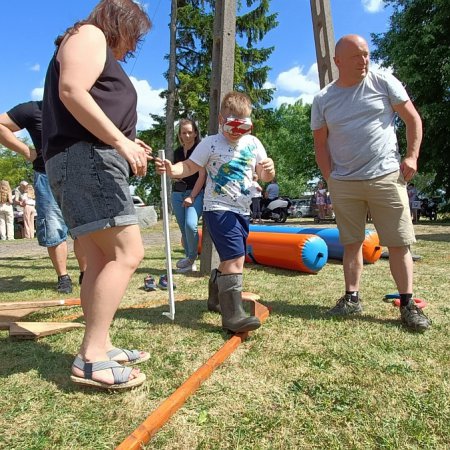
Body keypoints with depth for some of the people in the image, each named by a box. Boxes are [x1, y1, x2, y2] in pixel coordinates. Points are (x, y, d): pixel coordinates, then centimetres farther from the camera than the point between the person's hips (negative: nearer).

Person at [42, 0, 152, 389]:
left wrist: (125, 144, 21)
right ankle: (91, 359, -16)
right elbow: (71, 92, -15)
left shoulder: (100, 53, 33)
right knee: (127, 254, -18)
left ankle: (98, 348, 9)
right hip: (85, 158, -11)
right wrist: (120, 141, -20)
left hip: (90, 161, 11)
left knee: (101, 261, 5)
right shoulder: (90, 35, 4)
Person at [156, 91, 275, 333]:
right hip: (218, 209, -6)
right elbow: (189, 166, -7)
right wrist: (171, 169, -26)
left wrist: (268, 171, -14)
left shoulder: (253, 144, 9)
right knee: (235, 258, -18)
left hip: (242, 211, 7)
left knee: (231, 260, 17)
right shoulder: (210, 143, -4)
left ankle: (216, 299, 38)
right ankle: (233, 314, -14)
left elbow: (264, 176, 9)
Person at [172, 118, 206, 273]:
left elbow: (202, 176, -9)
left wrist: (192, 196, -15)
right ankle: (190, 263, 14)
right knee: (183, 229, 5)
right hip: (177, 193, 6)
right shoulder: (177, 152, 15)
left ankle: (192, 257, -3)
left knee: (191, 224, -24)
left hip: (195, 192, -6)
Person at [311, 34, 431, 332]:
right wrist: (330, 178, 0)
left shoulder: (384, 83, 3)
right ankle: (352, 298, 18)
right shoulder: (323, 100, 6)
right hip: (344, 184, 2)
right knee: (352, 243, 8)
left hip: (386, 177, -1)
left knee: (399, 243, -1)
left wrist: (412, 156, -4)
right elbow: (321, 144, 10)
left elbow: (413, 119, 7)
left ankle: (408, 304, 9)